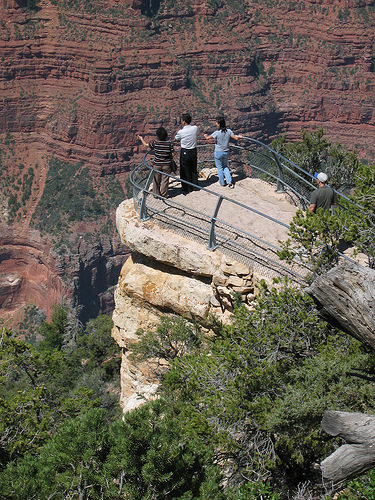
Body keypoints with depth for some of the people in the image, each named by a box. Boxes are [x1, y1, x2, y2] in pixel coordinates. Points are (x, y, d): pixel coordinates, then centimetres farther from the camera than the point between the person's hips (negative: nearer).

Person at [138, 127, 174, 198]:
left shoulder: (155, 143, -11)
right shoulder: (169, 143, -10)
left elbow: (146, 145, 4)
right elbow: (172, 154, -7)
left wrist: (141, 138, 22)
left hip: (157, 165, 0)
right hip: (167, 165, 0)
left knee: (156, 180, 15)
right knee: (165, 180, 8)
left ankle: (156, 194, 23)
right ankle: (164, 195, 13)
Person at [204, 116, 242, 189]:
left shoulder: (217, 133, -23)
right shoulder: (229, 131, -12)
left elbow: (207, 138, -15)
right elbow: (236, 138, -6)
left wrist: (206, 135, 10)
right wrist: (239, 136, 18)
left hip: (218, 152, -5)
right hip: (226, 152, 5)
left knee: (219, 168, 15)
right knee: (225, 167, 22)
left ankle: (222, 182, 27)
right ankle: (229, 182, 13)